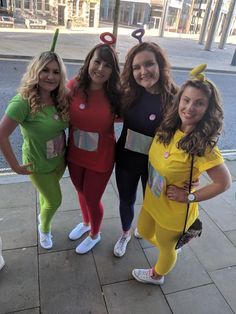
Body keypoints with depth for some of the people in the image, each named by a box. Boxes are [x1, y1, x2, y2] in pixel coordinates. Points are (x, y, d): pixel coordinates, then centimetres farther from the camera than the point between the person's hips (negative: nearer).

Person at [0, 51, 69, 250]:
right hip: (39, 164, -5)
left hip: (60, 160, 5)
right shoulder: (24, 101, -28)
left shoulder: (62, 98, -9)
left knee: (47, 194, 27)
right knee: (55, 201, 12)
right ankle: (44, 229, 47)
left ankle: (42, 218, 60)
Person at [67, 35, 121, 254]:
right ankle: (86, 223, 58)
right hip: (74, 155, 3)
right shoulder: (74, 86, -13)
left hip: (100, 160, -3)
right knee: (81, 193, 26)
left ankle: (95, 235, 46)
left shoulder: (115, 94, -18)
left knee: (92, 199, 15)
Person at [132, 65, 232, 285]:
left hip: (174, 211, -6)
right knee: (144, 232, 30)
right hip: (152, 199, 6)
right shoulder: (168, 128, -12)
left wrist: (189, 197, -20)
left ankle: (157, 276, 56)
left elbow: (224, 183, -24)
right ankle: (170, 249, 60)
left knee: (166, 247, 23)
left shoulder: (202, 146, -31)